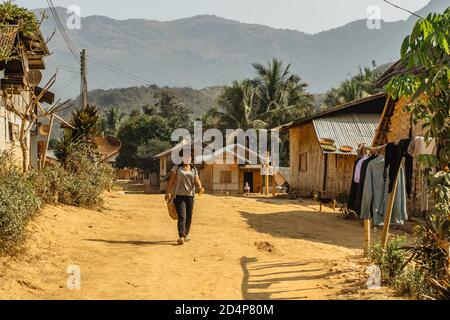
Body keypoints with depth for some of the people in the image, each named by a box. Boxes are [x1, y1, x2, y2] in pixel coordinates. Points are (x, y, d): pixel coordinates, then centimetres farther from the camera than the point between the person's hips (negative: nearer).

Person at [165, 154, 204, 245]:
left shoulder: (194, 170, 12)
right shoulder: (177, 168, 2)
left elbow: (197, 180, 0)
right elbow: (171, 180, -2)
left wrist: (200, 186, -22)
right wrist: (168, 192, -10)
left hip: (190, 195, 4)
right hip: (178, 195, -4)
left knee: (189, 217, 9)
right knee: (181, 216, -16)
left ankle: (186, 234, 29)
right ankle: (181, 237, -23)